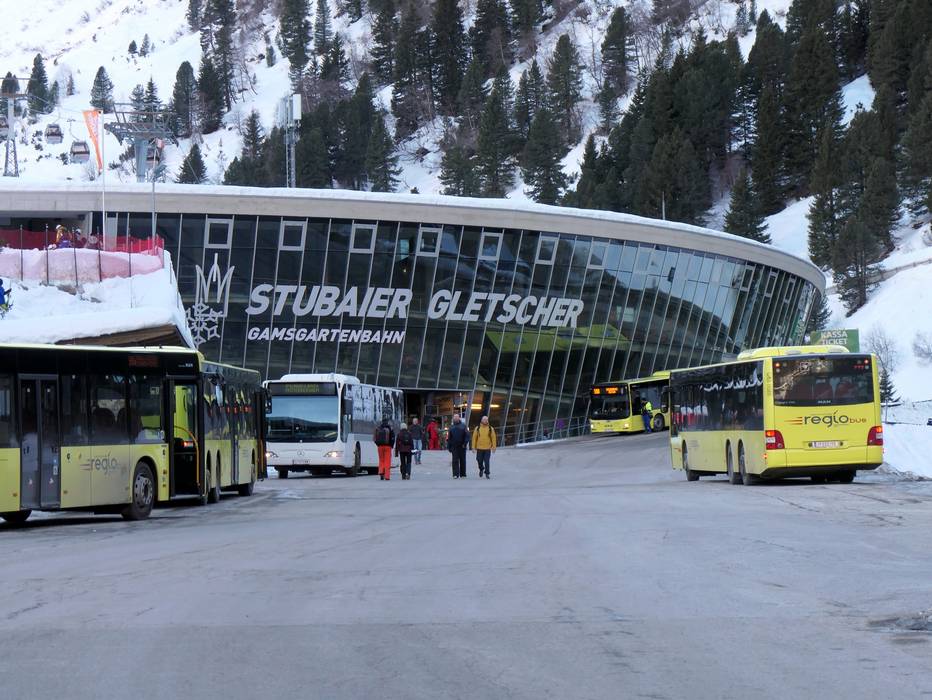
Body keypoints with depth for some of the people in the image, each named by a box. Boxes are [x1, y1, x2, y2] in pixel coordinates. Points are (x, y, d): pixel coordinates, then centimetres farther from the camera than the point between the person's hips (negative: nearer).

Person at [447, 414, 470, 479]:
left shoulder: (463, 426, 4)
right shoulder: (451, 427, 12)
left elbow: (467, 435, -2)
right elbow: (449, 438, 14)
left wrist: (465, 443, -13)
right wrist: (449, 447, 8)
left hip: (462, 447, -1)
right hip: (454, 446, 1)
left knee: (462, 460, 6)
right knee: (455, 461, -7)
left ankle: (462, 474, 15)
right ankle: (456, 474, -9)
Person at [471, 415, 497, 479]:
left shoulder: (491, 429, 2)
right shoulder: (477, 429, 3)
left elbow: (493, 438, 3)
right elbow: (474, 438, 5)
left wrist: (494, 447, -2)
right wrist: (474, 447, 1)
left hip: (487, 448, -1)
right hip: (479, 448, 1)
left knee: (486, 461, -5)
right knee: (480, 461, 8)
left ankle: (487, 474, 3)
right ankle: (481, 469, 37)